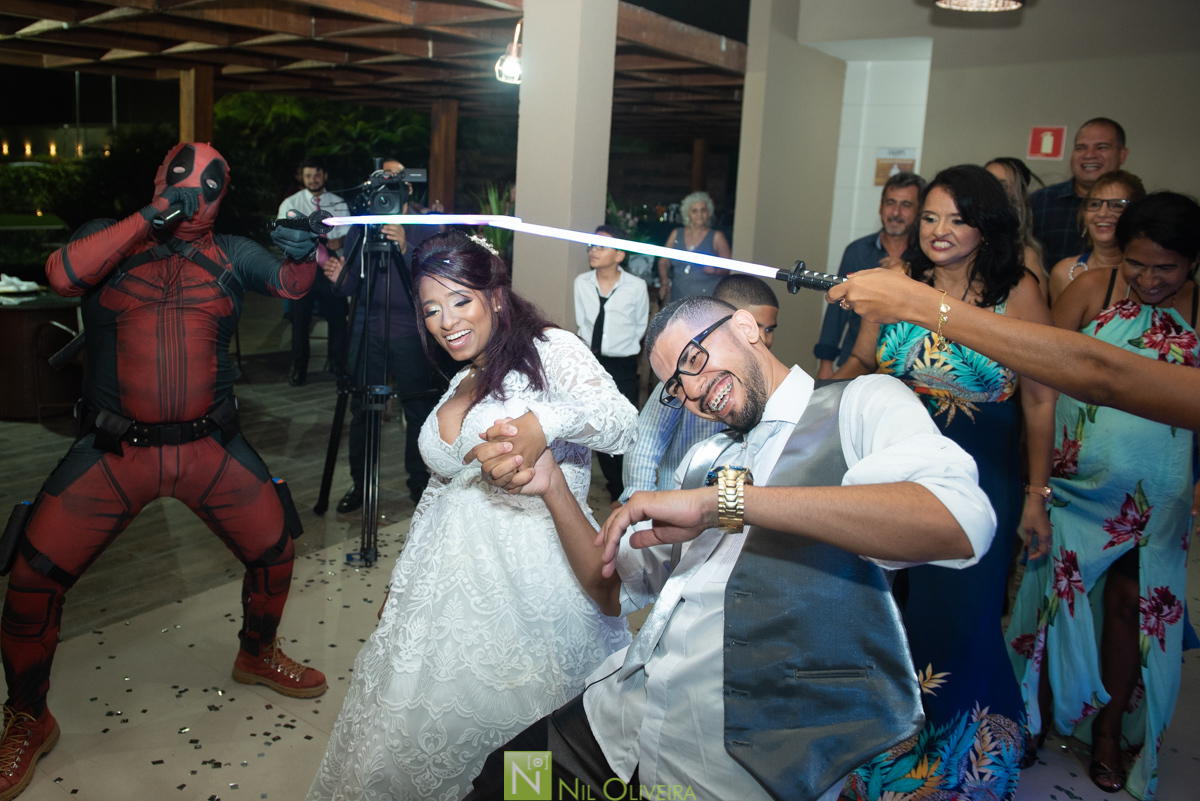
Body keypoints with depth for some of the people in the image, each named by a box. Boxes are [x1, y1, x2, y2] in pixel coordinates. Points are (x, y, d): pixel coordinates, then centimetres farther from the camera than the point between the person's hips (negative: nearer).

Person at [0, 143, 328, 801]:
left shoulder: (231, 253, 8)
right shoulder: (109, 236, 4)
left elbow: (291, 285, -1)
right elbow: (63, 274, -14)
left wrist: (301, 256, -24)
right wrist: (150, 217, -20)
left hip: (210, 447, 2)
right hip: (114, 448, -1)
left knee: (274, 545, 3)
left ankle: (258, 654, 34)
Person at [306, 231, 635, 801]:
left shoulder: (550, 350, -3)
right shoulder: (459, 385, 19)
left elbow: (622, 423, -18)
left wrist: (545, 419, -35)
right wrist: (402, 581, 27)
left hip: (531, 573, -6)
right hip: (453, 577, 7)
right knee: (417, 728, 8)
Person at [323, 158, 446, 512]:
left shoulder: (425, 227, 4)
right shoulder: (360, 226, 11)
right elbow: (352, 286, 11)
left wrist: (406, 248, -23)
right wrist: (339, 277, -11)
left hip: (410, 330, -2)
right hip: (367, 328, 2)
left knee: (418, 410, 0)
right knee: (361, 410, 4)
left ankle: (421, 485, 15)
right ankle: (359, 484, 19)